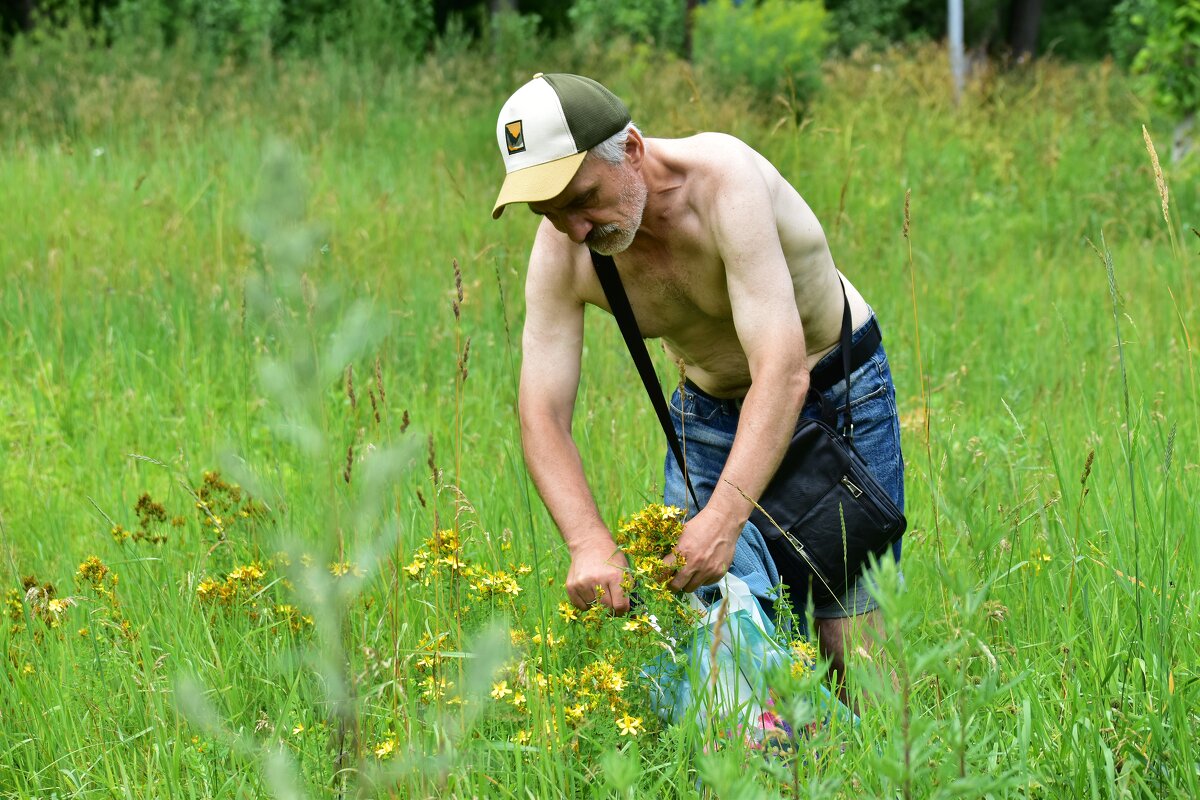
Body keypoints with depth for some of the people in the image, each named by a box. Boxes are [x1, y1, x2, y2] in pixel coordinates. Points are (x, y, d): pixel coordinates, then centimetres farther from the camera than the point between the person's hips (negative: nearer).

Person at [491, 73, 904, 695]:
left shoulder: (725, 182, -35)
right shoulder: (562, 252, -20)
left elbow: (784, 373, -41)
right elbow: (542, 417, -21)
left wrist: (724, 517, -51)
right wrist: (591, 546, -38)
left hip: (834, 393, -4)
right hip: (710, 411, 5)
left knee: (850, 650, -11)